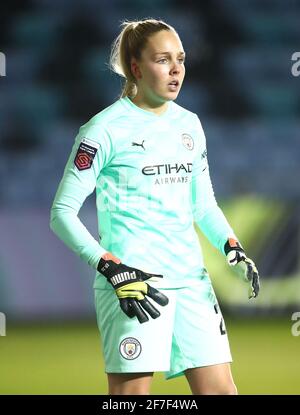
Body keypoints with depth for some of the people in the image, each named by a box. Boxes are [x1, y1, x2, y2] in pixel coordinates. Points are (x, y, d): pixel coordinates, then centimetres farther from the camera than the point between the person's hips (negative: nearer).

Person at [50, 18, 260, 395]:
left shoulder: (189, 124, 13)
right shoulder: (107, 128, -6)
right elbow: (62, 212, -7)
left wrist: (233, 249, 5)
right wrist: (111, 269, -18)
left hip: (191, 279, 6)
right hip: (132, 281, -6)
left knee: (220, 389, 2)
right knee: (131, 392, -8)